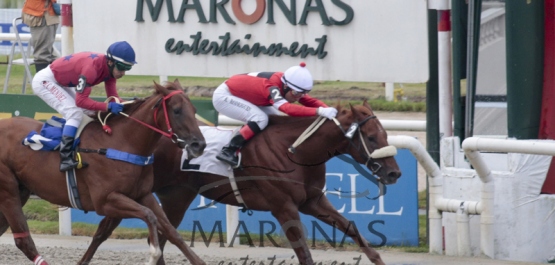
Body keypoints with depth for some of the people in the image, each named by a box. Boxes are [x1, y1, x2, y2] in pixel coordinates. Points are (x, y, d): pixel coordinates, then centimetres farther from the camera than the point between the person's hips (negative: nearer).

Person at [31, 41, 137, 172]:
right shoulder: (92, 67, -34)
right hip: (45, 81, -10)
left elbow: (113, 96, -2)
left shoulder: (110, 68, -7)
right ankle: (65, 158, -32)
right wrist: (107, 106, -40)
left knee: (90, 112, 6)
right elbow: (81, 100, -35)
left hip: (62, 83, 10)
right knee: (75, 112, -24)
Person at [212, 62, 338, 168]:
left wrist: (327, 110, -29)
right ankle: (229, 151, -25)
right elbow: (287, 108, -52)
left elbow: (310, 101, -9)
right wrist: (319, 111, -59)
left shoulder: (289, 86, -11)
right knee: (260, 118, -28)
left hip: (239, 96, 9)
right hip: (224, 96, -9)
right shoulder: (271, 87, -36)